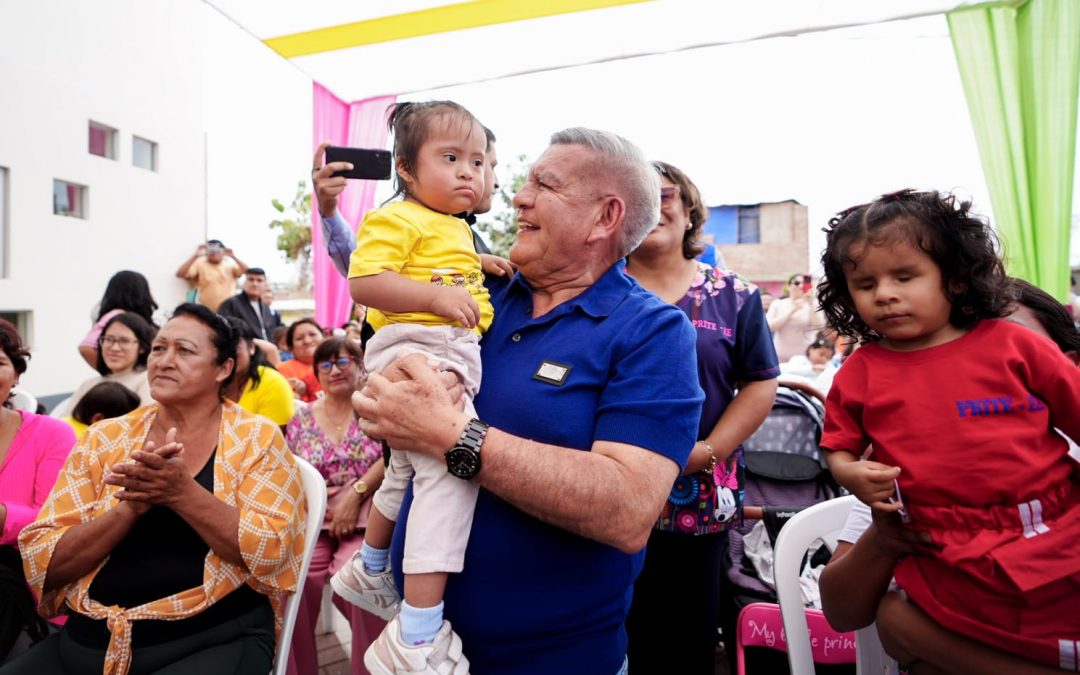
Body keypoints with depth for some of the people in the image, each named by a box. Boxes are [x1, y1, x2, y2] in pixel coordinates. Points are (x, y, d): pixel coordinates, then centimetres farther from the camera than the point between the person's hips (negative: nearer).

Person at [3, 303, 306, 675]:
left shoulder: (256, 438, -3)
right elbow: (40, 561, 1)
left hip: (215, 640, -3)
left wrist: (181, 492, -20)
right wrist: (130, 505, -15)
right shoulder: (104, 438, 6)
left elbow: (274, 553, -12)